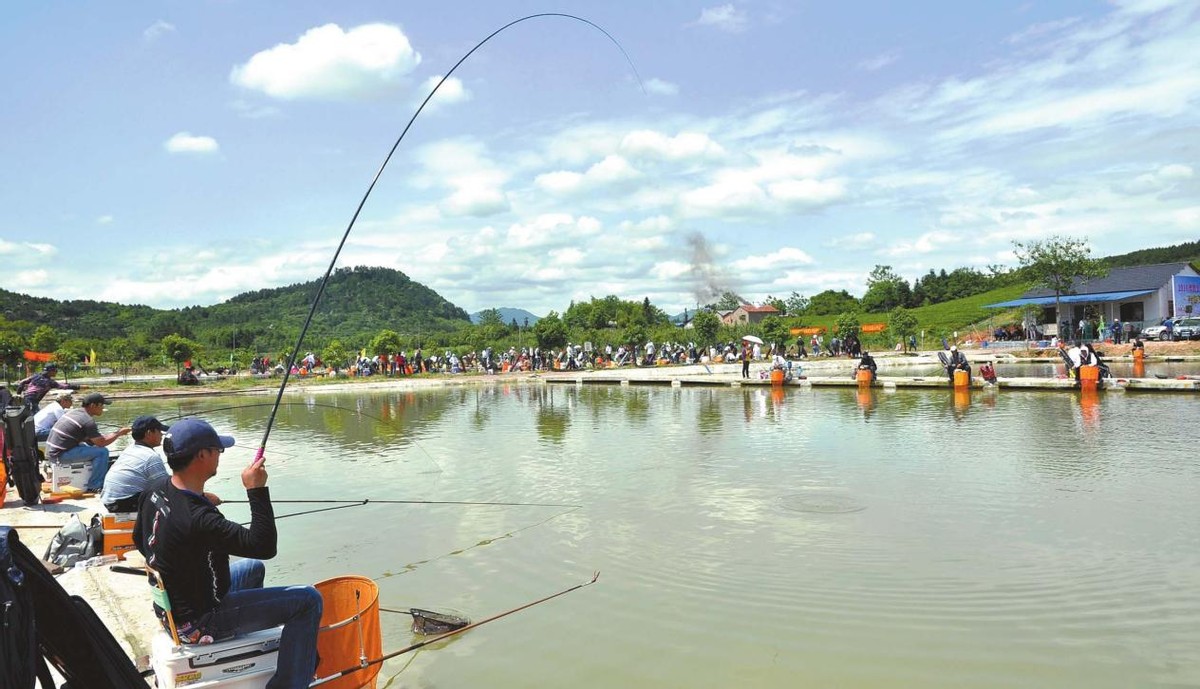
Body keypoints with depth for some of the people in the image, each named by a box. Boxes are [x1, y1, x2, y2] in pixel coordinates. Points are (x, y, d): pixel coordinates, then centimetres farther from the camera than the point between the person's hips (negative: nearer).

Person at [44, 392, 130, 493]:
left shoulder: (75, 412, 12)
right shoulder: (88, 421, -16)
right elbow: (101, 443, -13)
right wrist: (119, 433, 0)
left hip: (52, 452, 10)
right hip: (60, 455, -10)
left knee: (92, 445, 21)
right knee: (102, 452, -12)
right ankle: (94, 487, -4)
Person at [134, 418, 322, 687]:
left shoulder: (155, 494, -5)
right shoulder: (198, 519, -33)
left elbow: (139, 540, 15)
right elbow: (265, 546, -33)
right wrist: (257, 490, -28)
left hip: (169, 609, 9)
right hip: (198, 623, -9)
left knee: (253, 568, 31)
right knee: (307, 601, -13)